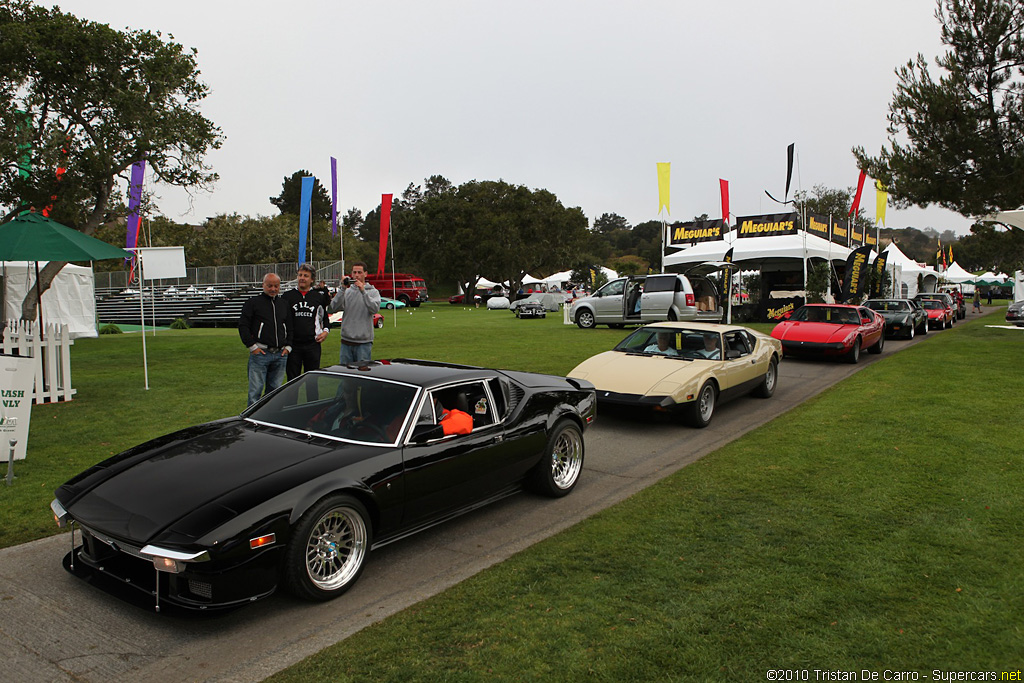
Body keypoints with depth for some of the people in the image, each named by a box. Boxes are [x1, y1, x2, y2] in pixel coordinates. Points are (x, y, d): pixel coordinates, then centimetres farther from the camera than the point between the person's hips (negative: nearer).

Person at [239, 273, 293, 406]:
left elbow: (291, 328, 21)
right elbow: (243, 325, -1)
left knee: (275, 389, 9)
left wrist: (288, 346, 8)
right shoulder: (253, 303, 3)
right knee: (255, 390, -5)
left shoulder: (284, 305, 16)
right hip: (260, 353, -4)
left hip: (280, 354, 4)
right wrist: (252, 346, -8)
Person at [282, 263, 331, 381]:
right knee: (292, 379, 5)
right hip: (292, 344, 0)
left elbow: (325, 315, 21)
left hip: (313, 344, 0)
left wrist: (326, 330, 6)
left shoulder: (319, 296, 7)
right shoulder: (287, 296, 6)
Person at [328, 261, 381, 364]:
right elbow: (333, 308, -6)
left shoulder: (373, 291, 2)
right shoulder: (347, 291, 8)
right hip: (346, 340, 3)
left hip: (364, 341, -3)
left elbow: (375, 308, -17)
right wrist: (343, 290, -13)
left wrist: (363, 291, -21)